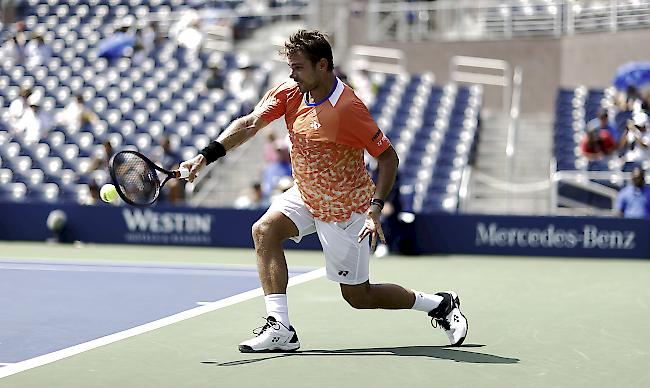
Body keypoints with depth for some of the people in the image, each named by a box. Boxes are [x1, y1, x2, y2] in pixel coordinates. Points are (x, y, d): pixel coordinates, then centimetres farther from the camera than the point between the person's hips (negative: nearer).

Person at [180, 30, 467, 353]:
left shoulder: (348, 108, -28)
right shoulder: (289, 92, -8)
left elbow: (388, 156, -22)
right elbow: (249, 124, -15)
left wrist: (375, 210, -30)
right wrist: (207, 155, -29)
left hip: (346, 209, -7)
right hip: (305, 195, 7)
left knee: (358, 296, 3)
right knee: (265, 230, -17)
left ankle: (441, 304, 23)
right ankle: (280, 329, -15)